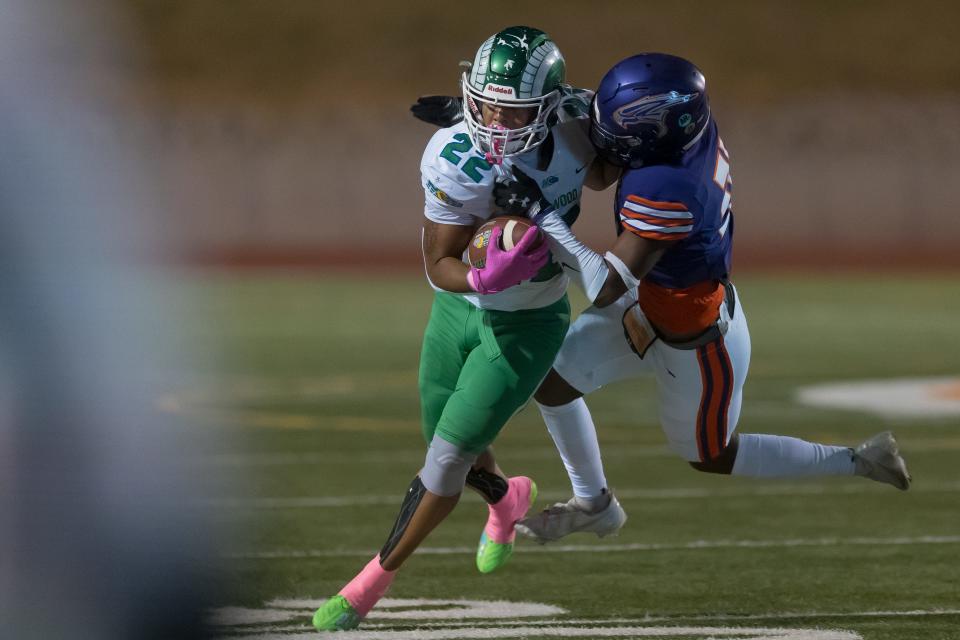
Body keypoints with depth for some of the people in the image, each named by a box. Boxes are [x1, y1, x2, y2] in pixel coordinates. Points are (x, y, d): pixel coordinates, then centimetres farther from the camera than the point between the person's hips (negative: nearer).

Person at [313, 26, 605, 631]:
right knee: (453, 451, 16)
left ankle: (373, 582, 4)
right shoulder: (454, 161, -26)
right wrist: (483, 279, -40)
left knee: (449, 454, -9)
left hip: (528, 325, -2)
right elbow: (440, 265, -22)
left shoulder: (575, 138, -22)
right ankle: (506, 498, 53)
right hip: (458, 309, 2)